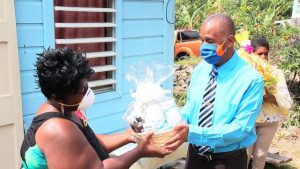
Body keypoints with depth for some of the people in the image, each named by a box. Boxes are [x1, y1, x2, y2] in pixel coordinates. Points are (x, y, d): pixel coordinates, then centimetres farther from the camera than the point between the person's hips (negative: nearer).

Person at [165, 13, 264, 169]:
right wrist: (174, 125, -15)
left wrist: (192, 133, -32)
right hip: (195, 154, 5)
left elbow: (241, 128, -24)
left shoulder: (251, 79, -20)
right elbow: (190, 106, 5)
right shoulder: (201, 68, -3)